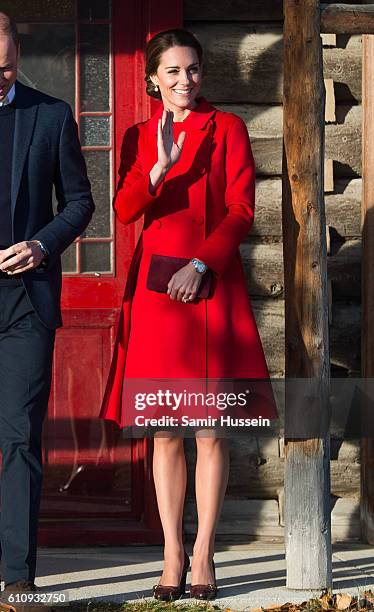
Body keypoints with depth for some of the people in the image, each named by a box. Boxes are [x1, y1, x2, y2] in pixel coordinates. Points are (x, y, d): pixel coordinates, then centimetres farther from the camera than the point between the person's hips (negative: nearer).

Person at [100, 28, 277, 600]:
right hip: (155, 288, 2)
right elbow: (124, 209, -1)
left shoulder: (227, 128, 5)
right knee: (165, 431, 3)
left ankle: (203, 554, 4)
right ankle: (172, 555, 9)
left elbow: (241, 210, -2)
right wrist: (162, 166, -17)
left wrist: (200, 264, -13)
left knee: (211, 429, -3)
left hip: (212, 288, -2)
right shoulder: (139, 138, 12)